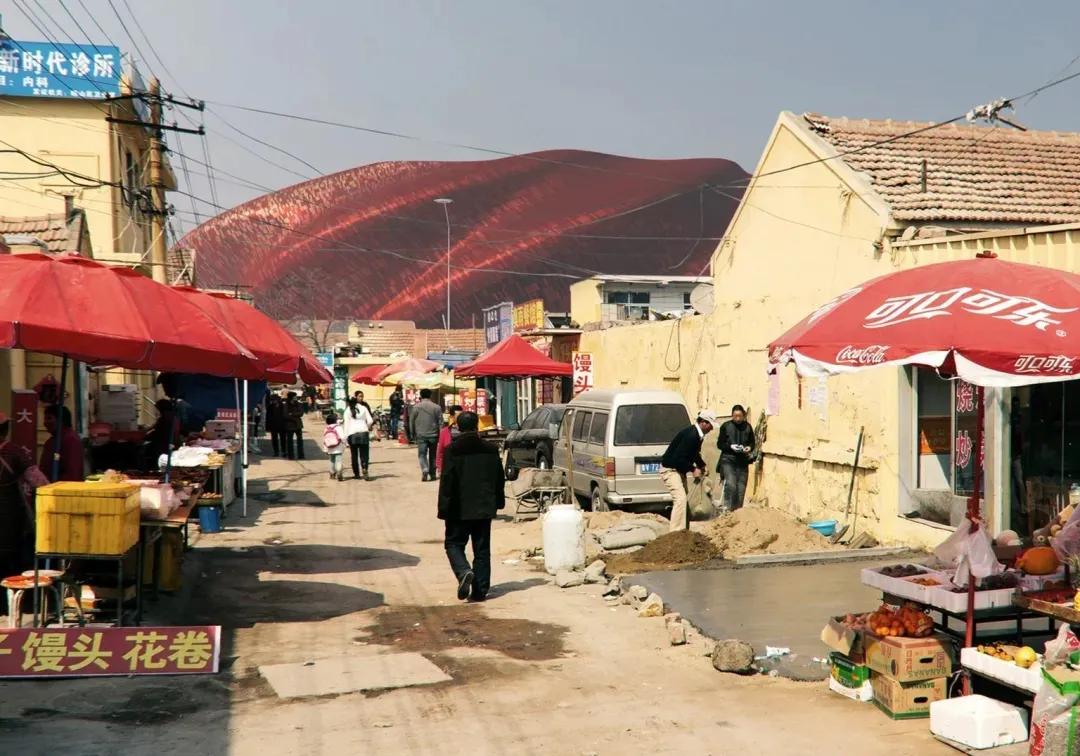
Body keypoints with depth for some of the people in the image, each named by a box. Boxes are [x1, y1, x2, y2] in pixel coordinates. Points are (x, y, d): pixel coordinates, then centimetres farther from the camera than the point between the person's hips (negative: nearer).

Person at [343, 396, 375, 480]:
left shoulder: (348, 411, 4)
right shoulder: (363, 408, 7)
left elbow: (346, 424, -1)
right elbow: (370, 421, 3)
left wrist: (345, 437, -1)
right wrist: (367, 427, 22)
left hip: (352, 434, 0)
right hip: (363, 432, 0)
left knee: (354, 455, 9)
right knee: (364, 454, 1)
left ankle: (356, 474, 11)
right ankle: (364, 468, -24)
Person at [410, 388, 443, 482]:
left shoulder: (416, 407, -2)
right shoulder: (436, 407, 0)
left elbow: (411, 421, 2)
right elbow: (440, 423, 2)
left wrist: (413, 434, 13)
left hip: (421, 435, -1)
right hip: (433, 435, 1)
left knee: (422, 454, 2)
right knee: (433, 455, 13)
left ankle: (425, 470, -21)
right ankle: (432, 474, 18)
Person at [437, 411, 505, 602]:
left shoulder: (452, 451, -11)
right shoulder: (491, 450, 4)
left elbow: (447, 482, -12)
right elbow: (499, 479, 12)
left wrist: (444, 508, -7)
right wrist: (498, 502, 22)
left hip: (460, 509, -4)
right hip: (484, 508, 4)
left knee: (454, 544, 10)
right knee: (482, 549, 9)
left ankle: (464, 572, -15)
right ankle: (480, 590, 9)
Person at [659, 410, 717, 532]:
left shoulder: (697, 434, 5)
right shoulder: (691, 435, -26)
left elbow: (694, 453, 23)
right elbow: (678, 458, -29)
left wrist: (701, 465, 8)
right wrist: (693, 469, -19)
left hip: (679, 469, 11)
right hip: (670, 469, -11)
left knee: (683, 500, 14)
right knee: (680, 499, -20)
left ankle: (683, 531, 21)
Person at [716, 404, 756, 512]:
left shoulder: (748, 427, 7)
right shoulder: (726, 426, -1)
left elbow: (753, 442, 16)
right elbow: (719, 444, 1)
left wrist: (750, 447, -7)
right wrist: (731, 446, -16)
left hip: (743, 461, 3)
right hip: (728, 459, -3)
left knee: (741, 487, 3)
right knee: (730, 484, -21)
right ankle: (727, 508, -12)